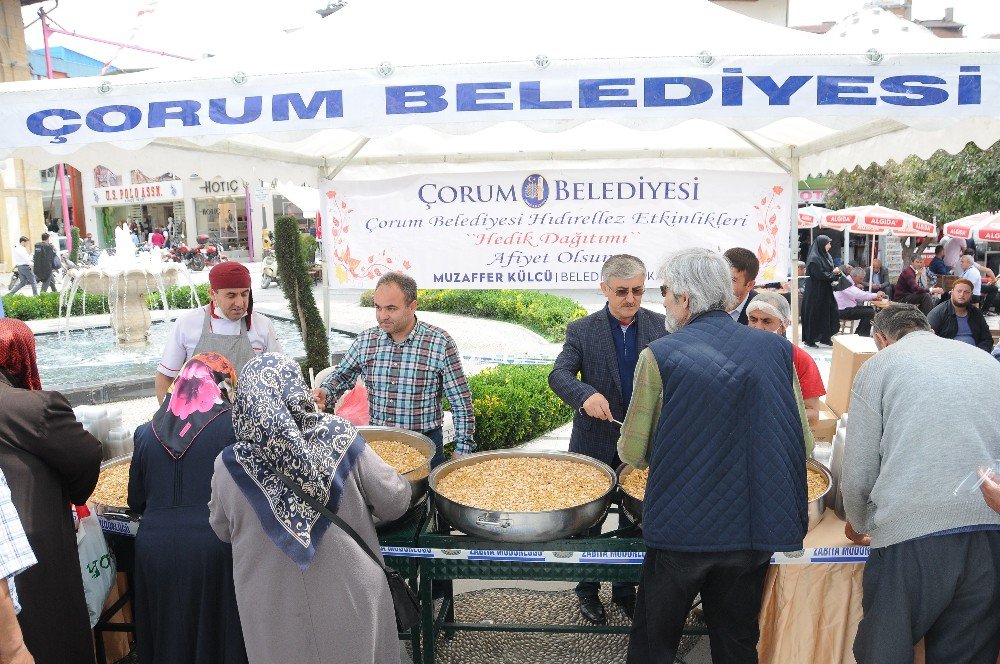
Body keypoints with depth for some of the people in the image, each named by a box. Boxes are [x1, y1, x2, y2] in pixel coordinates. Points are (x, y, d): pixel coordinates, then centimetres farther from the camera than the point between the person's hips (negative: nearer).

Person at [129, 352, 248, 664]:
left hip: (154, 544, 4)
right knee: (219, 634, 12)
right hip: (213, 543, -3)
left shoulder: (147, 432, 5)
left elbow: (136, 501, 12)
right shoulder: (233, 425, -7)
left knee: (169, 638, 18)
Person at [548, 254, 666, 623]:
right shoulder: (581, 330, -7)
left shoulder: (661, 326, -1)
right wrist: (586, 394, -38)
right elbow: (558, 374, -18)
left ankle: (625, 589, 36)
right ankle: (587, 590, 33)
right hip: (595, 443, -2)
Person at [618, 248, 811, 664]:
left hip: (681, 528, -3)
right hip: (756, 529, 4)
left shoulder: (659, 355, -11)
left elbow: (632, 452, -6)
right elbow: (804, 442, 4)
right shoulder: (777, 349, -1)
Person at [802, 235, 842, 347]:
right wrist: (834, 273, -10)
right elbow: (820, 275, -22)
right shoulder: (814, 259, -17)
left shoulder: (827, 256, 10)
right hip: (815, 292, -9)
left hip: (826, 291, 9)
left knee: (829, 313, 9)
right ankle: (809, 339, 7)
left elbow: (829, 272, 17)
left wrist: (836, 272, -4)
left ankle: (825, 337, 18)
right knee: (814, 314, -1)